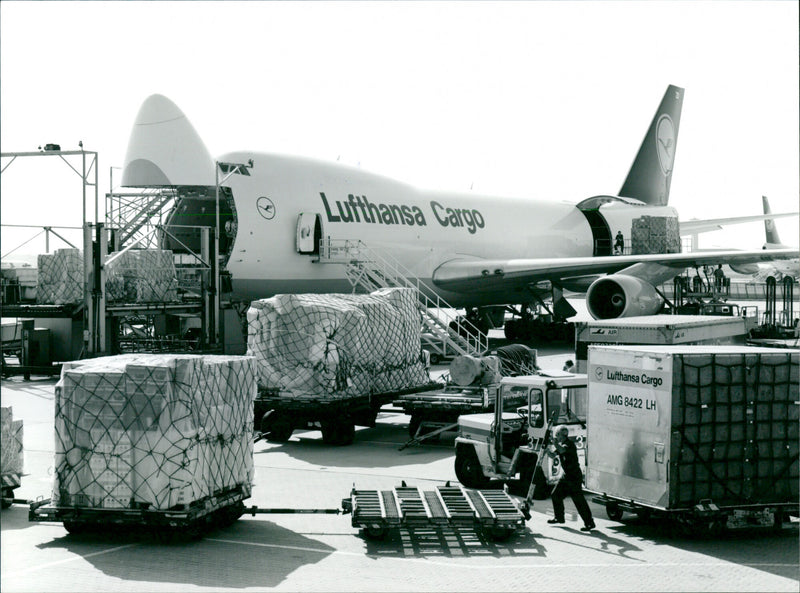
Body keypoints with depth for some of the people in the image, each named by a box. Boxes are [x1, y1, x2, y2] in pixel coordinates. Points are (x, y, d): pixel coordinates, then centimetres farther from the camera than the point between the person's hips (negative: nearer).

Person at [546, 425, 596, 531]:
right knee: (556, 495, 14)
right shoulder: (561, 445, 11)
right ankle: (559, 517, 29)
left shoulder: (569, 444, -16)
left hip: (574, 477, -9)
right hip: (566, 475, 9)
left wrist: (553, 442, -32)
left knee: (578, 500, -11)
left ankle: (589, 523, -9)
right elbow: (552, 455, 11)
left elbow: (561, 450, -36)